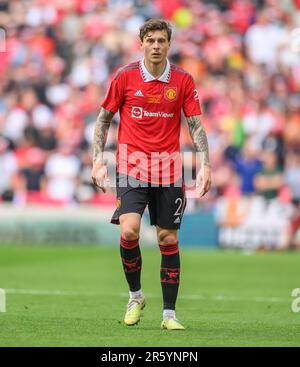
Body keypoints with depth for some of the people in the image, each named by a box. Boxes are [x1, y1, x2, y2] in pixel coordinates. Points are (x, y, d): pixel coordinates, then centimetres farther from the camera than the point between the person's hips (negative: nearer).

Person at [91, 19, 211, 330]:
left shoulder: (183, 81, 2)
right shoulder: (125, 77, -1)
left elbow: (195, 125, 5)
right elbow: (104, 119, 6)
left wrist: (205, 165, -6)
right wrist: (98, 160, -2)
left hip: (168, 169, 1)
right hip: (132, 163, -1)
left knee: (168, 239, 2)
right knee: (129, 230, -18)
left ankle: (169, 314, 9)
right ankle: (135, 296, 6)